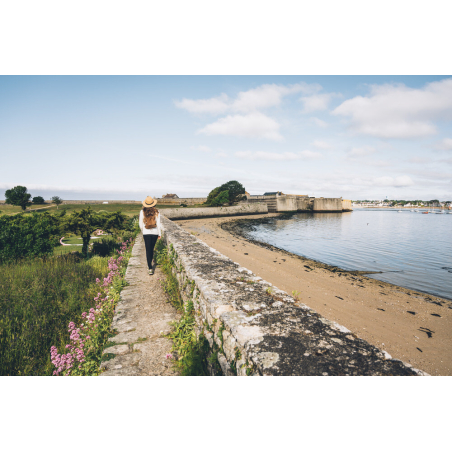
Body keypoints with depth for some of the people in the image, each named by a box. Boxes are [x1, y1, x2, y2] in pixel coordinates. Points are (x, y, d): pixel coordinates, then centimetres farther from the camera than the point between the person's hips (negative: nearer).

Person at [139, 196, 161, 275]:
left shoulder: (142, 212, -5)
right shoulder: (156, 212, -6)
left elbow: (141, 224, 1)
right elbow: (158, 224, -4)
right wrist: (159, 234, 5)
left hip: (146, 233, -1)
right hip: (155, 232, 1)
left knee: (148, 250, -1)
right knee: (151, 248, 20)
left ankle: (150, 268, -8)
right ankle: (150, 263, 36)